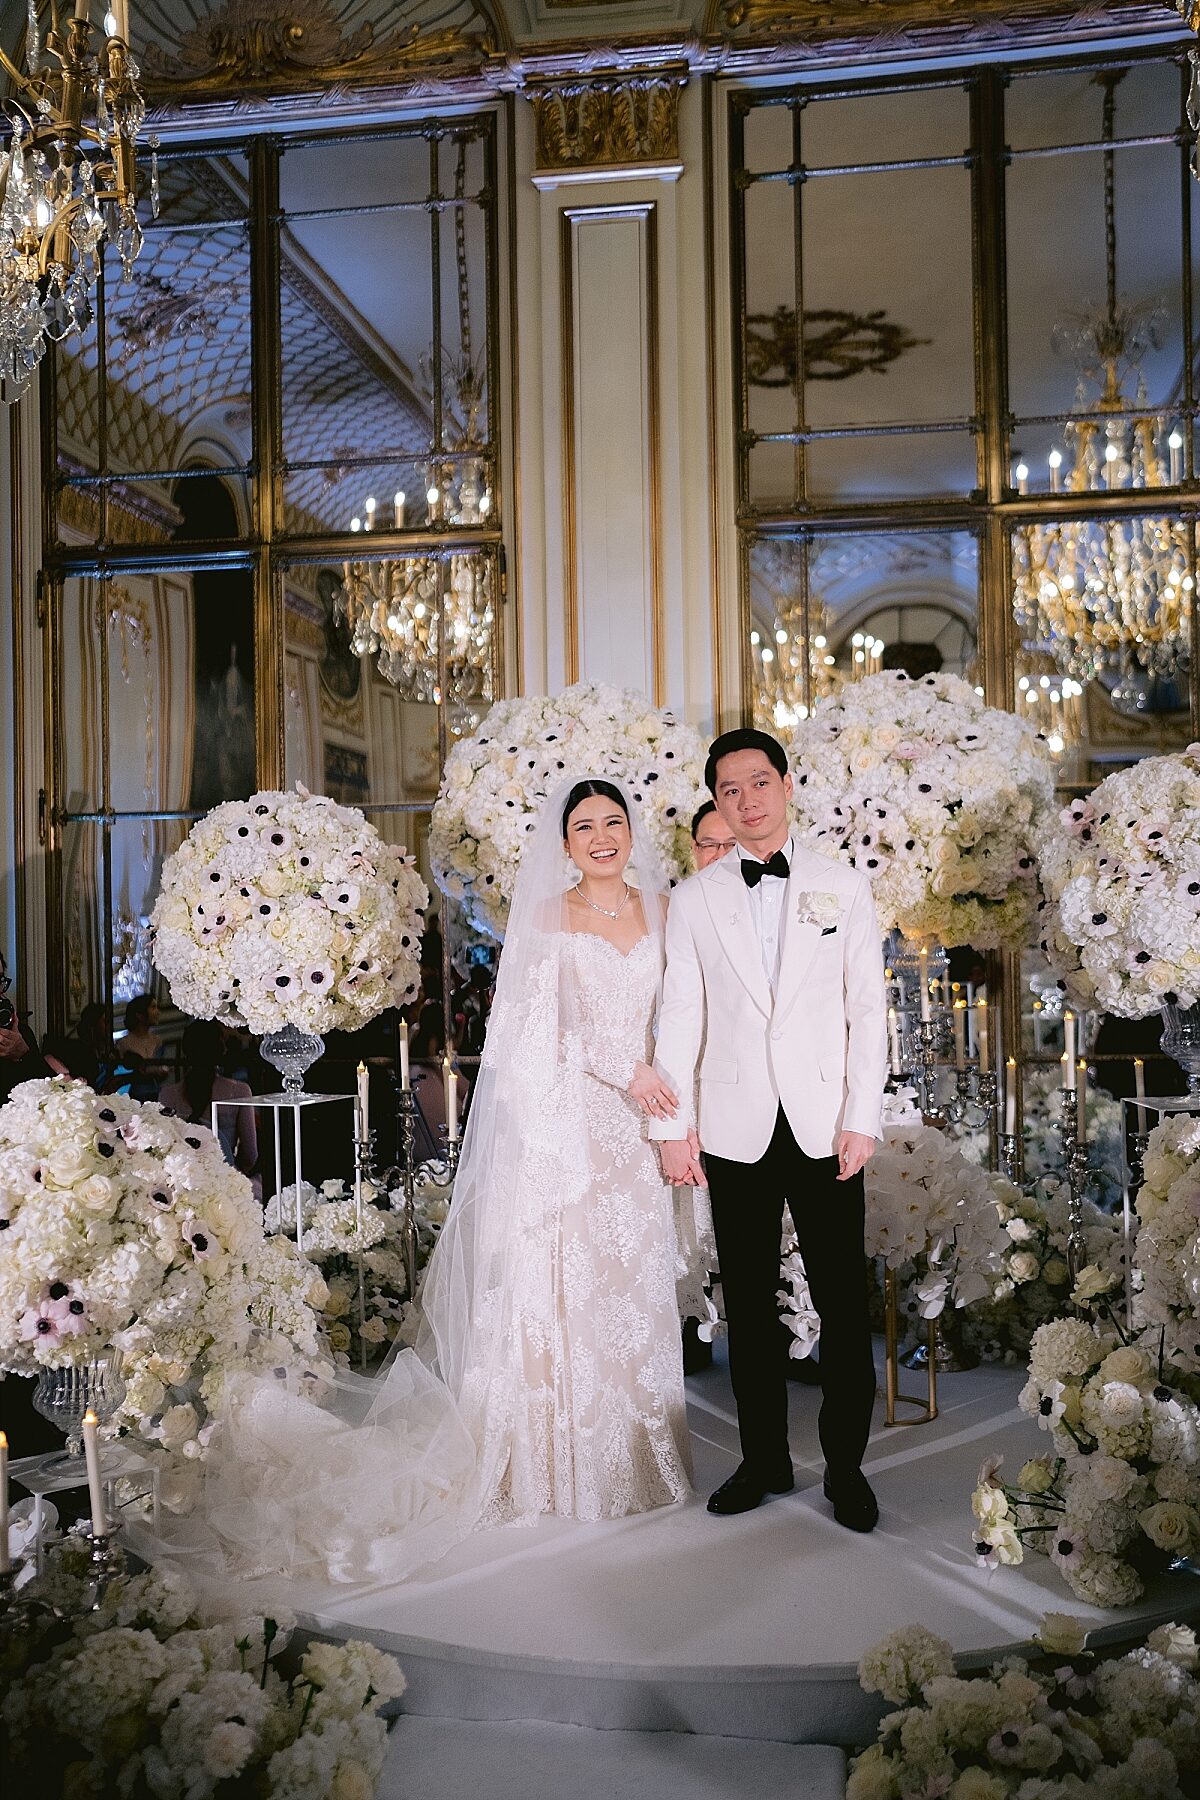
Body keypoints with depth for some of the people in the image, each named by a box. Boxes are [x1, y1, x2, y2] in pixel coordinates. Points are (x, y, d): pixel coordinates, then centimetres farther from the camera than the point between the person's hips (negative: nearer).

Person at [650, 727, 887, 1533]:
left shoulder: (844, 886, 4)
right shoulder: (695, 898, 5)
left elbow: (868, 1009, 2)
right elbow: (680, 1016, 3)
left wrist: (862, 1119, -4)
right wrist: (673, 1124, -1)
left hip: (824, 1126, -1)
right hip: (736, 1127, 1)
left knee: (844, 1302, 3)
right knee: (749, 1304, 10)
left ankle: (846, 1465, 19)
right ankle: (764, 1459, 24)